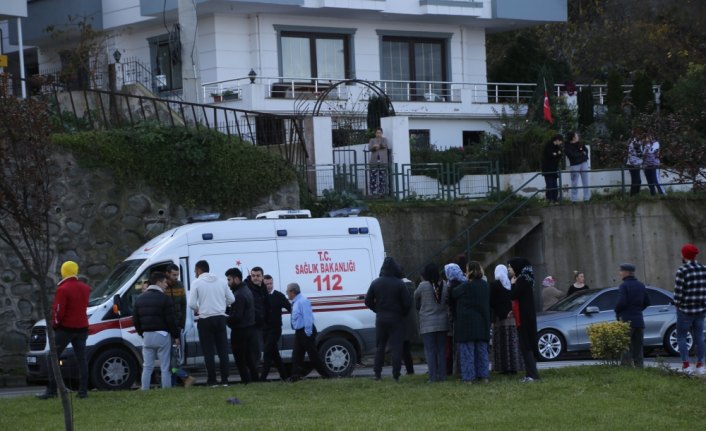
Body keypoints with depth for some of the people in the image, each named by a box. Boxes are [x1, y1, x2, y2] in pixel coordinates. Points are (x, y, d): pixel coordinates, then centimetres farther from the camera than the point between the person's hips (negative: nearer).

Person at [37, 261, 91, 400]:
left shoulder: (63, 289, -17)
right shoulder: (84, 288, 7)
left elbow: (58, 311, -17)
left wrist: (54, 324, -4)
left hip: (65, 328, -7)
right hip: (82, 328, 7)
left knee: (52, 358, 0)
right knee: (82, 359, 9)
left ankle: (51, 390, -6)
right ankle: (83, 390, 5)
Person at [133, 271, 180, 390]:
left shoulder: (140, 298, 12)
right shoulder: (164, 299, -9)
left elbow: (135, 319, 15)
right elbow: (171, 319, -11)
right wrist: (176, 336, -3)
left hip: (147, 336, 6)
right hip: (162, 335, -6)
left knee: (147, 367, 8)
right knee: (165, 367, -2)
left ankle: (144, 390, 4)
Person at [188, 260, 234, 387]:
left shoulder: (197, 282, -6)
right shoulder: (221, 281, 7)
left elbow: (191, 303, -11)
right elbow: (231, 299, 8)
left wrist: (197, 310, 9)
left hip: (205, 320, -4)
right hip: (220, 318, 4)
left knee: (209, 351, 2)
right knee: (223, 350, 8)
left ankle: (212, 380, 0)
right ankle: (225, 380, 6)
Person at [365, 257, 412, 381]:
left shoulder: (376, 283, 0)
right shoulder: (399, 284, -11)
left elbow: (368, 301, 3)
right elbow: (407, 302, -12)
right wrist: (402, 313, 6)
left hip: (380, 318, 3)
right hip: (396, 318, -3)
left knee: (379, 347, 12)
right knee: (396, 347, -1)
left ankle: (377, 373, 10)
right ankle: (396, 374, -6)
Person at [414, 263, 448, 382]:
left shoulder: (423, 286, -10)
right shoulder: (444, 286, 0)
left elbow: (416, 297, 4)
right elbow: (448, 301, 6)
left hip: (427, 324, -4)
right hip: (442, 323, 4)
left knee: (430, 350, -1)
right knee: (441, 350, 10)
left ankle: (433, 376, -6)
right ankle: (442, 375, 9)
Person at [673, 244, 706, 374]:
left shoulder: (682, 271, -15)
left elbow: (678, 292, -14)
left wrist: (677, 304, 3)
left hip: (685, 310, -5)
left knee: (681, 337, 4)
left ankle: (686, 365, -5)